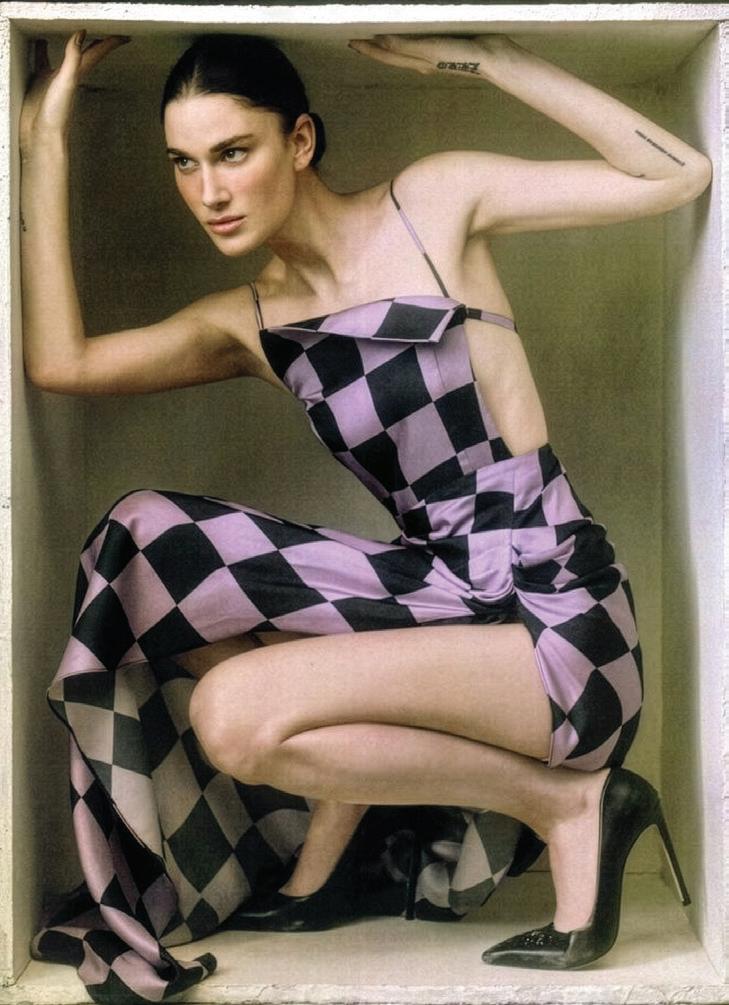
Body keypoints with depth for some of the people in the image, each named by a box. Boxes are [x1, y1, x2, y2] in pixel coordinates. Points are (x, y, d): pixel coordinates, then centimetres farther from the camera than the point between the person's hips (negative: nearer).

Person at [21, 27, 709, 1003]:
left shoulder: (435, 202, -1)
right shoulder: (246, 322, 12)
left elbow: (679, 175, -5)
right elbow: (59, 361, 0)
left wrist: (473, 54, -7)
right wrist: (45, 138, 5)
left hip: (559, 615, -7)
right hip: (442, 593, 7)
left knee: (236, 716, -22)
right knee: (160, 557, 0)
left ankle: (565, 801, -5)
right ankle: (321, 873, 5)